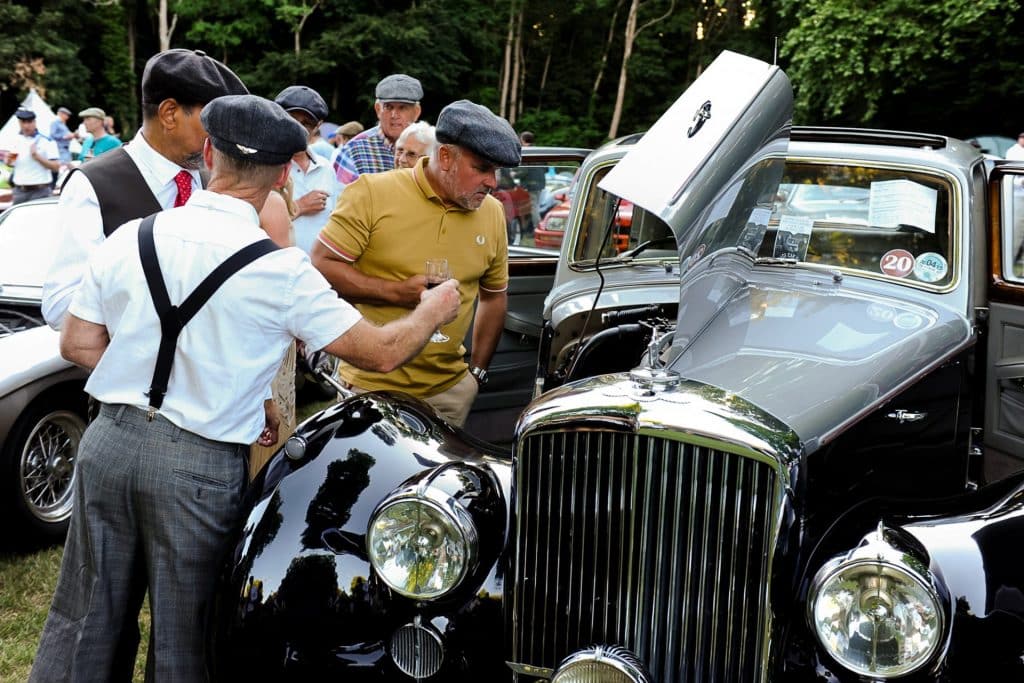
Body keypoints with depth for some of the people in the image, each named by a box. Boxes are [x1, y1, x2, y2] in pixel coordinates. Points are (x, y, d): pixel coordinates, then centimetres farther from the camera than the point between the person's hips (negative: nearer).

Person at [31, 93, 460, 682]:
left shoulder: (131, 237, 0)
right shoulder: (280, 269, -12)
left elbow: (78, 345, 7)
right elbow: (383, 353, -6)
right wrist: (435, 308, 12)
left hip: (109, 440, 4)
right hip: (200, 464, -4)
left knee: (82, 619, 17)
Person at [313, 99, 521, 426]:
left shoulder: (492, 213, 7)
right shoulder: (372, 193, -8)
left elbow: (495, 296, 17)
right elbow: (321, 267, -10)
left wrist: (478, 371, 13)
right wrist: (396, 292, -18)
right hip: (373, 385, -4)